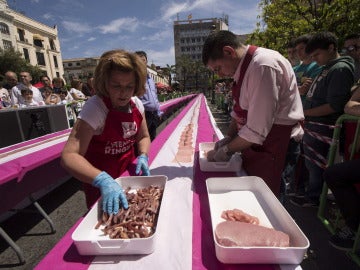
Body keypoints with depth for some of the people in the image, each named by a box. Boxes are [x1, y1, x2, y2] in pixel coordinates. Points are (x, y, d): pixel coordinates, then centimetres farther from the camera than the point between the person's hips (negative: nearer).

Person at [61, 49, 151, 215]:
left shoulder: (136, 103, -10)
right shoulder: (95, 107, -26)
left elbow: (143, 137, 1)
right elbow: (69, 155, -31)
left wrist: (143, 156, -18)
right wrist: (103, 180, -46)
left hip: (129, 171, 5)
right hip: (100, 180, -5)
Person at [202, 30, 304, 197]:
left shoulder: (263, 66, -23)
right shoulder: (243, 66, 7)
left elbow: (257, 129, -26)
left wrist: (227, 150, -14)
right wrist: (228, 138, 3)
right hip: (251, 144, 9)